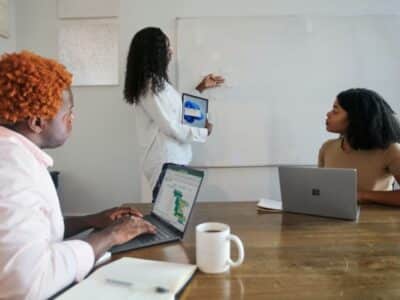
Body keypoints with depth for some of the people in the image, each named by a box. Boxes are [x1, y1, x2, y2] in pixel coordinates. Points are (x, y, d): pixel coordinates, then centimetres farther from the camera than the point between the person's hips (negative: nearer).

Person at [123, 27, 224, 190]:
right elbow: (171, 128, -21)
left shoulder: (157, 81, 10)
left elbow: (177, 107, 22)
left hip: (172, 158, 9)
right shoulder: (150, 86, -20)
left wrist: (200, 88, 22)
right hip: (164, 161, -9)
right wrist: (204, 132, -7)